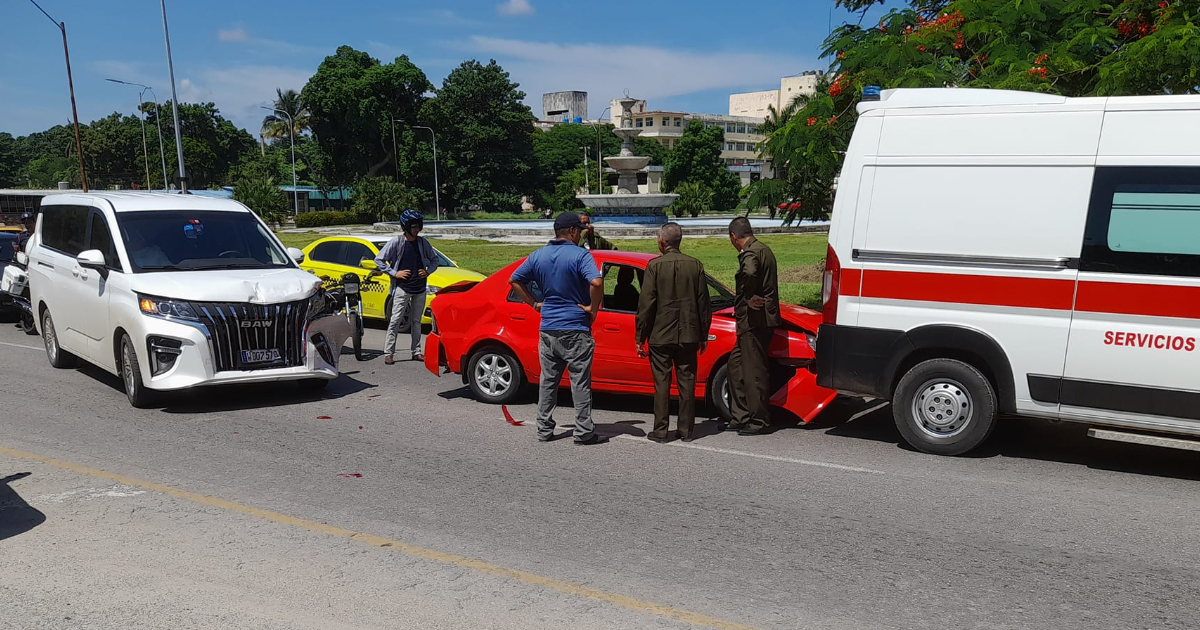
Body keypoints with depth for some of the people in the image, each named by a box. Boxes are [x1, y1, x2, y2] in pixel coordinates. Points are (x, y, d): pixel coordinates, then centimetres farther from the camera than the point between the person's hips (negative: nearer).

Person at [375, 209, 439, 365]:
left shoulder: (422, 242, 6)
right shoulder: (396, 242, -5)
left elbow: (434, 259, 19)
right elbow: (379, 260, -3)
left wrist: (428, 271, 2)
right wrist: (394, 273, -9)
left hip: (420, 288, 4)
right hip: (402, 287, -4)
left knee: (416, 321, 10)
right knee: (395, 320, -6)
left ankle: (417, 352, 17)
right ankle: (388, 353, -2)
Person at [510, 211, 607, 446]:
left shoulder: (538, 256, 7)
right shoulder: (580, 255, -12)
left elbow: (514, 280, 12)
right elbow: (596, 282, -27)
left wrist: (535, 304, 12)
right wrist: (593, 308, -13)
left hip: (547, 329, 5)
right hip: (575, 330, -5)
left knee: (548, 381, 13)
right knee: (580, 382, 2)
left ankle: (544, 429, 18)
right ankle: (584, 431, 6)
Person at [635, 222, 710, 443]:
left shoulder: (655, 266, -9)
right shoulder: (696, 265, 1)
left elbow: (646, 304, -9)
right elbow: (703, 303, 5)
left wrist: (640, 338, -2)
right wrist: (704, 335, 14)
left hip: (660, 336, -3)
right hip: (688, 335, 3)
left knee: (662, 383, 4)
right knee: (686, 382, 10)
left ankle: (660, 431, 8)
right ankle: (686, 430, 14)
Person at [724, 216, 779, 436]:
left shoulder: (750, 253, -15)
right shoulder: (763, 250, 18)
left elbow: (749, 273, -38)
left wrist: (749, 298, -25)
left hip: (754, 321, -11)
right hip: (759, 320, 11)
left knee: (753, 370, -4)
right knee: (736, 364, 17)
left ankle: (759, 422, 4)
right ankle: (740, 417, 22)